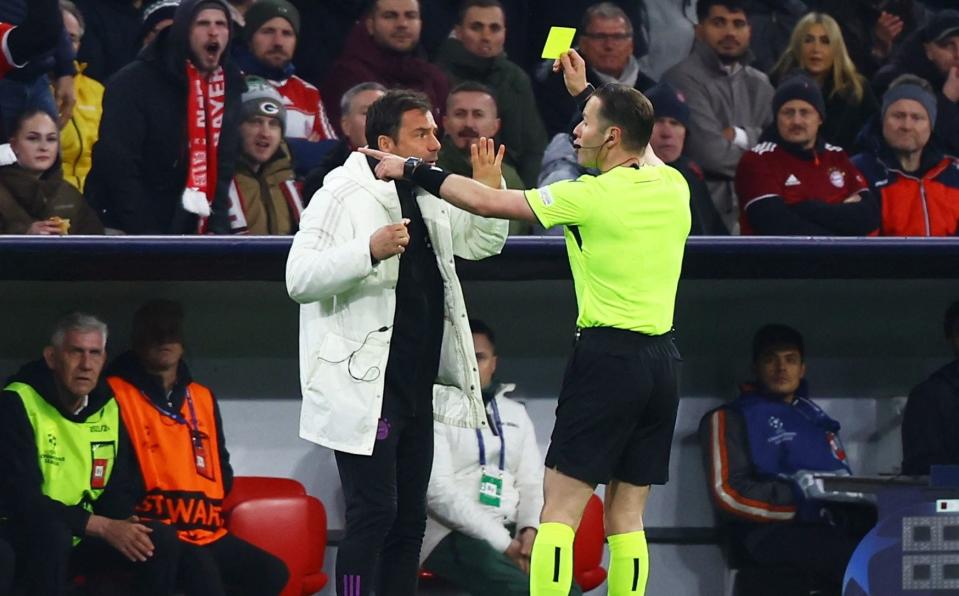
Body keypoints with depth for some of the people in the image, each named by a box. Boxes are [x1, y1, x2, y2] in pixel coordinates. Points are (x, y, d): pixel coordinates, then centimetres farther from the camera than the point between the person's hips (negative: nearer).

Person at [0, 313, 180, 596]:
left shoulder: (109, 407, 4)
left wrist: (121, 524, -15)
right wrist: (104, 527, -28)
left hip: (84, 539, 6)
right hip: (24, 535, -6)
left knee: (161, 541, -13)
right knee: (52, 532, -38)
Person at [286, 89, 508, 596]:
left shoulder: (429, 199, 14)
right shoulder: (343, 196, -12)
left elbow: (484, 241, 27)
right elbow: (299, 279, -21)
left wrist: (489, 186, 8)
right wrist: (371, 249, -34)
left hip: (417, 391, 9)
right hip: (364, 388, -8)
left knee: (409, 518, 10)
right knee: (373, 514, -13)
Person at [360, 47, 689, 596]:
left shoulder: (593, 195, -11)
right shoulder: (673, 186, 6)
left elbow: (486, 203, -9)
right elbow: (639, 146, 32)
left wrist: (412, 169, 2)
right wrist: (587, 91, 40)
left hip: (608, 355, -6)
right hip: (662, 361, 6)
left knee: (560, 510, -5)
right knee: (627, 518, 7)